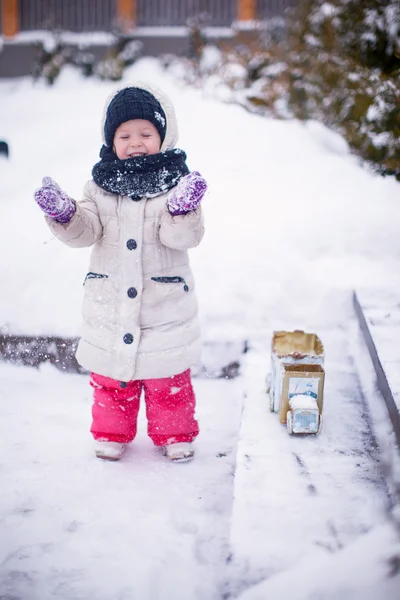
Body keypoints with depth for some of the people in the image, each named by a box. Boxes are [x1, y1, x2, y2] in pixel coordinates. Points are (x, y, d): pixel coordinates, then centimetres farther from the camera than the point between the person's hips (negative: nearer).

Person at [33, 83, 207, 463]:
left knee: (168, 380, 11)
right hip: (110, 304, 2)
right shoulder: (101, 183, 1)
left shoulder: (175, 183, -7)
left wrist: (182, 210, -36)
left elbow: (183, 237, -16)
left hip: (164, 306, -2)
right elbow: (85, 231, -5)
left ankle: (175, 433, 31)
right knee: (111, 377, 15)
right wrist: (63, 214, -24)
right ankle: (111, 433, 35)